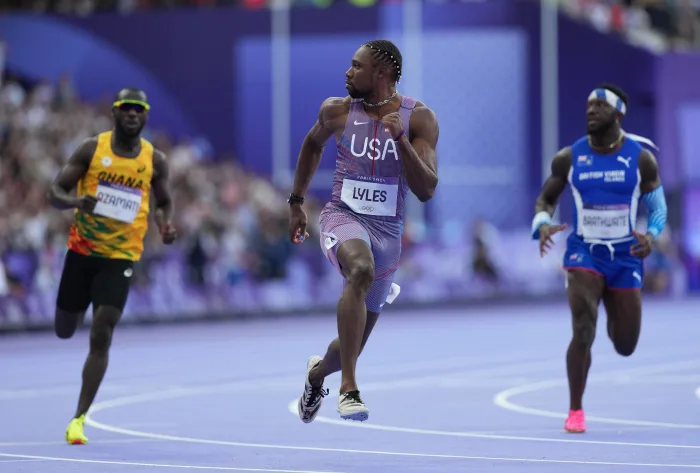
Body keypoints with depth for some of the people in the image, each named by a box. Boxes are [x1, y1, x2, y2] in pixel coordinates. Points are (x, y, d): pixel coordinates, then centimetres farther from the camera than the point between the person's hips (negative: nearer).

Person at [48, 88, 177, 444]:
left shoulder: (154, 160, 1)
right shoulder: (92, 148, -4)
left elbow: (164, 203, 18)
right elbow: (56, 193, -3)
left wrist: (165, 226, -5)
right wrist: (76, 201, -26)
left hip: (121, 256, -1)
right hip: (82, 250, 1)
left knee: (101, 336, -13)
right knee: (64, 330, 12)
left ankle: (79, 419, -9)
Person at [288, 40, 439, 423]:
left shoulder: (419, 118, -7)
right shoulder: (337, 111, -1)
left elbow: (426, 191, -14)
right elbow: (313, 144, 21)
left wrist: (401, 139, -26)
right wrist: (296, 202, 21)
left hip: (387, 232, 1)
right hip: (343, 217, -1)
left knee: (354, 344, 12)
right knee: (361, 269, -39)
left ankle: (319, 371, 50)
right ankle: (348, 388, -37)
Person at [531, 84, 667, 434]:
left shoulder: (641, 158, -5)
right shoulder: (569, 158, -3)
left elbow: (658, 206, 3)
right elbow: (545, 200, 8)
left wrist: (651, 235, -18)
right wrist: (542, 225, -15)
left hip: (625, 257, 1)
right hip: (584, 253, -1)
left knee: (625, 347, 10)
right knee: (583, 331, -21)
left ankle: (614, 318, 50)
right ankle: (575, 411, -6)